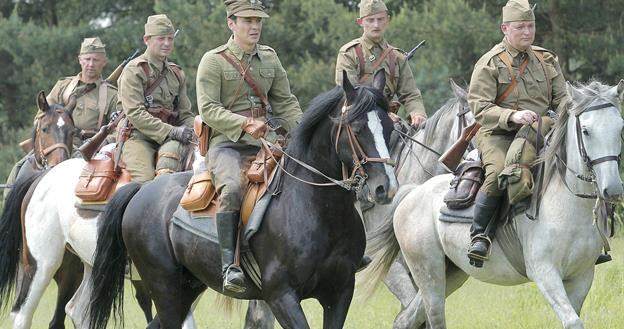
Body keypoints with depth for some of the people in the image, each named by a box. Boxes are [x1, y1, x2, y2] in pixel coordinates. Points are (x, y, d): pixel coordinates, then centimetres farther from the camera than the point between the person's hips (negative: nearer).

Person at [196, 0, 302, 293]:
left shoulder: (270, 58, 16)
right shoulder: (214, 61, -1)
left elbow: (286, 103, 20)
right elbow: (208, 109, -10)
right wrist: (245, 124, -24)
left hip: (265, 140, 6)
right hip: (226, 142, -6)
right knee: (232, 188, -34)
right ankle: (229, 265, -35)